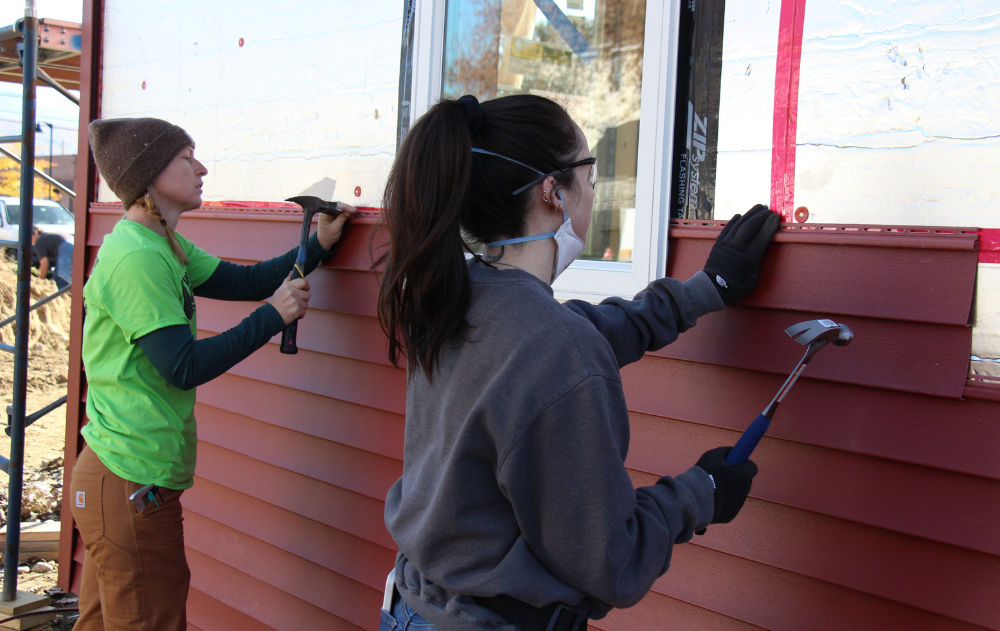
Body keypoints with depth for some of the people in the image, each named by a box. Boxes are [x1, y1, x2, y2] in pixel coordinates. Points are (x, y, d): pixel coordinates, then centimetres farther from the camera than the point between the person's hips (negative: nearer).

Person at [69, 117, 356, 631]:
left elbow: (244, 281, 13)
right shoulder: (137, 258, -20)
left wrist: (318, 245, 3)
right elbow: (183, 368, -22)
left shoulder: (164, 246, 11)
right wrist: (274, 316, -15)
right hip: (131, 485, -10)